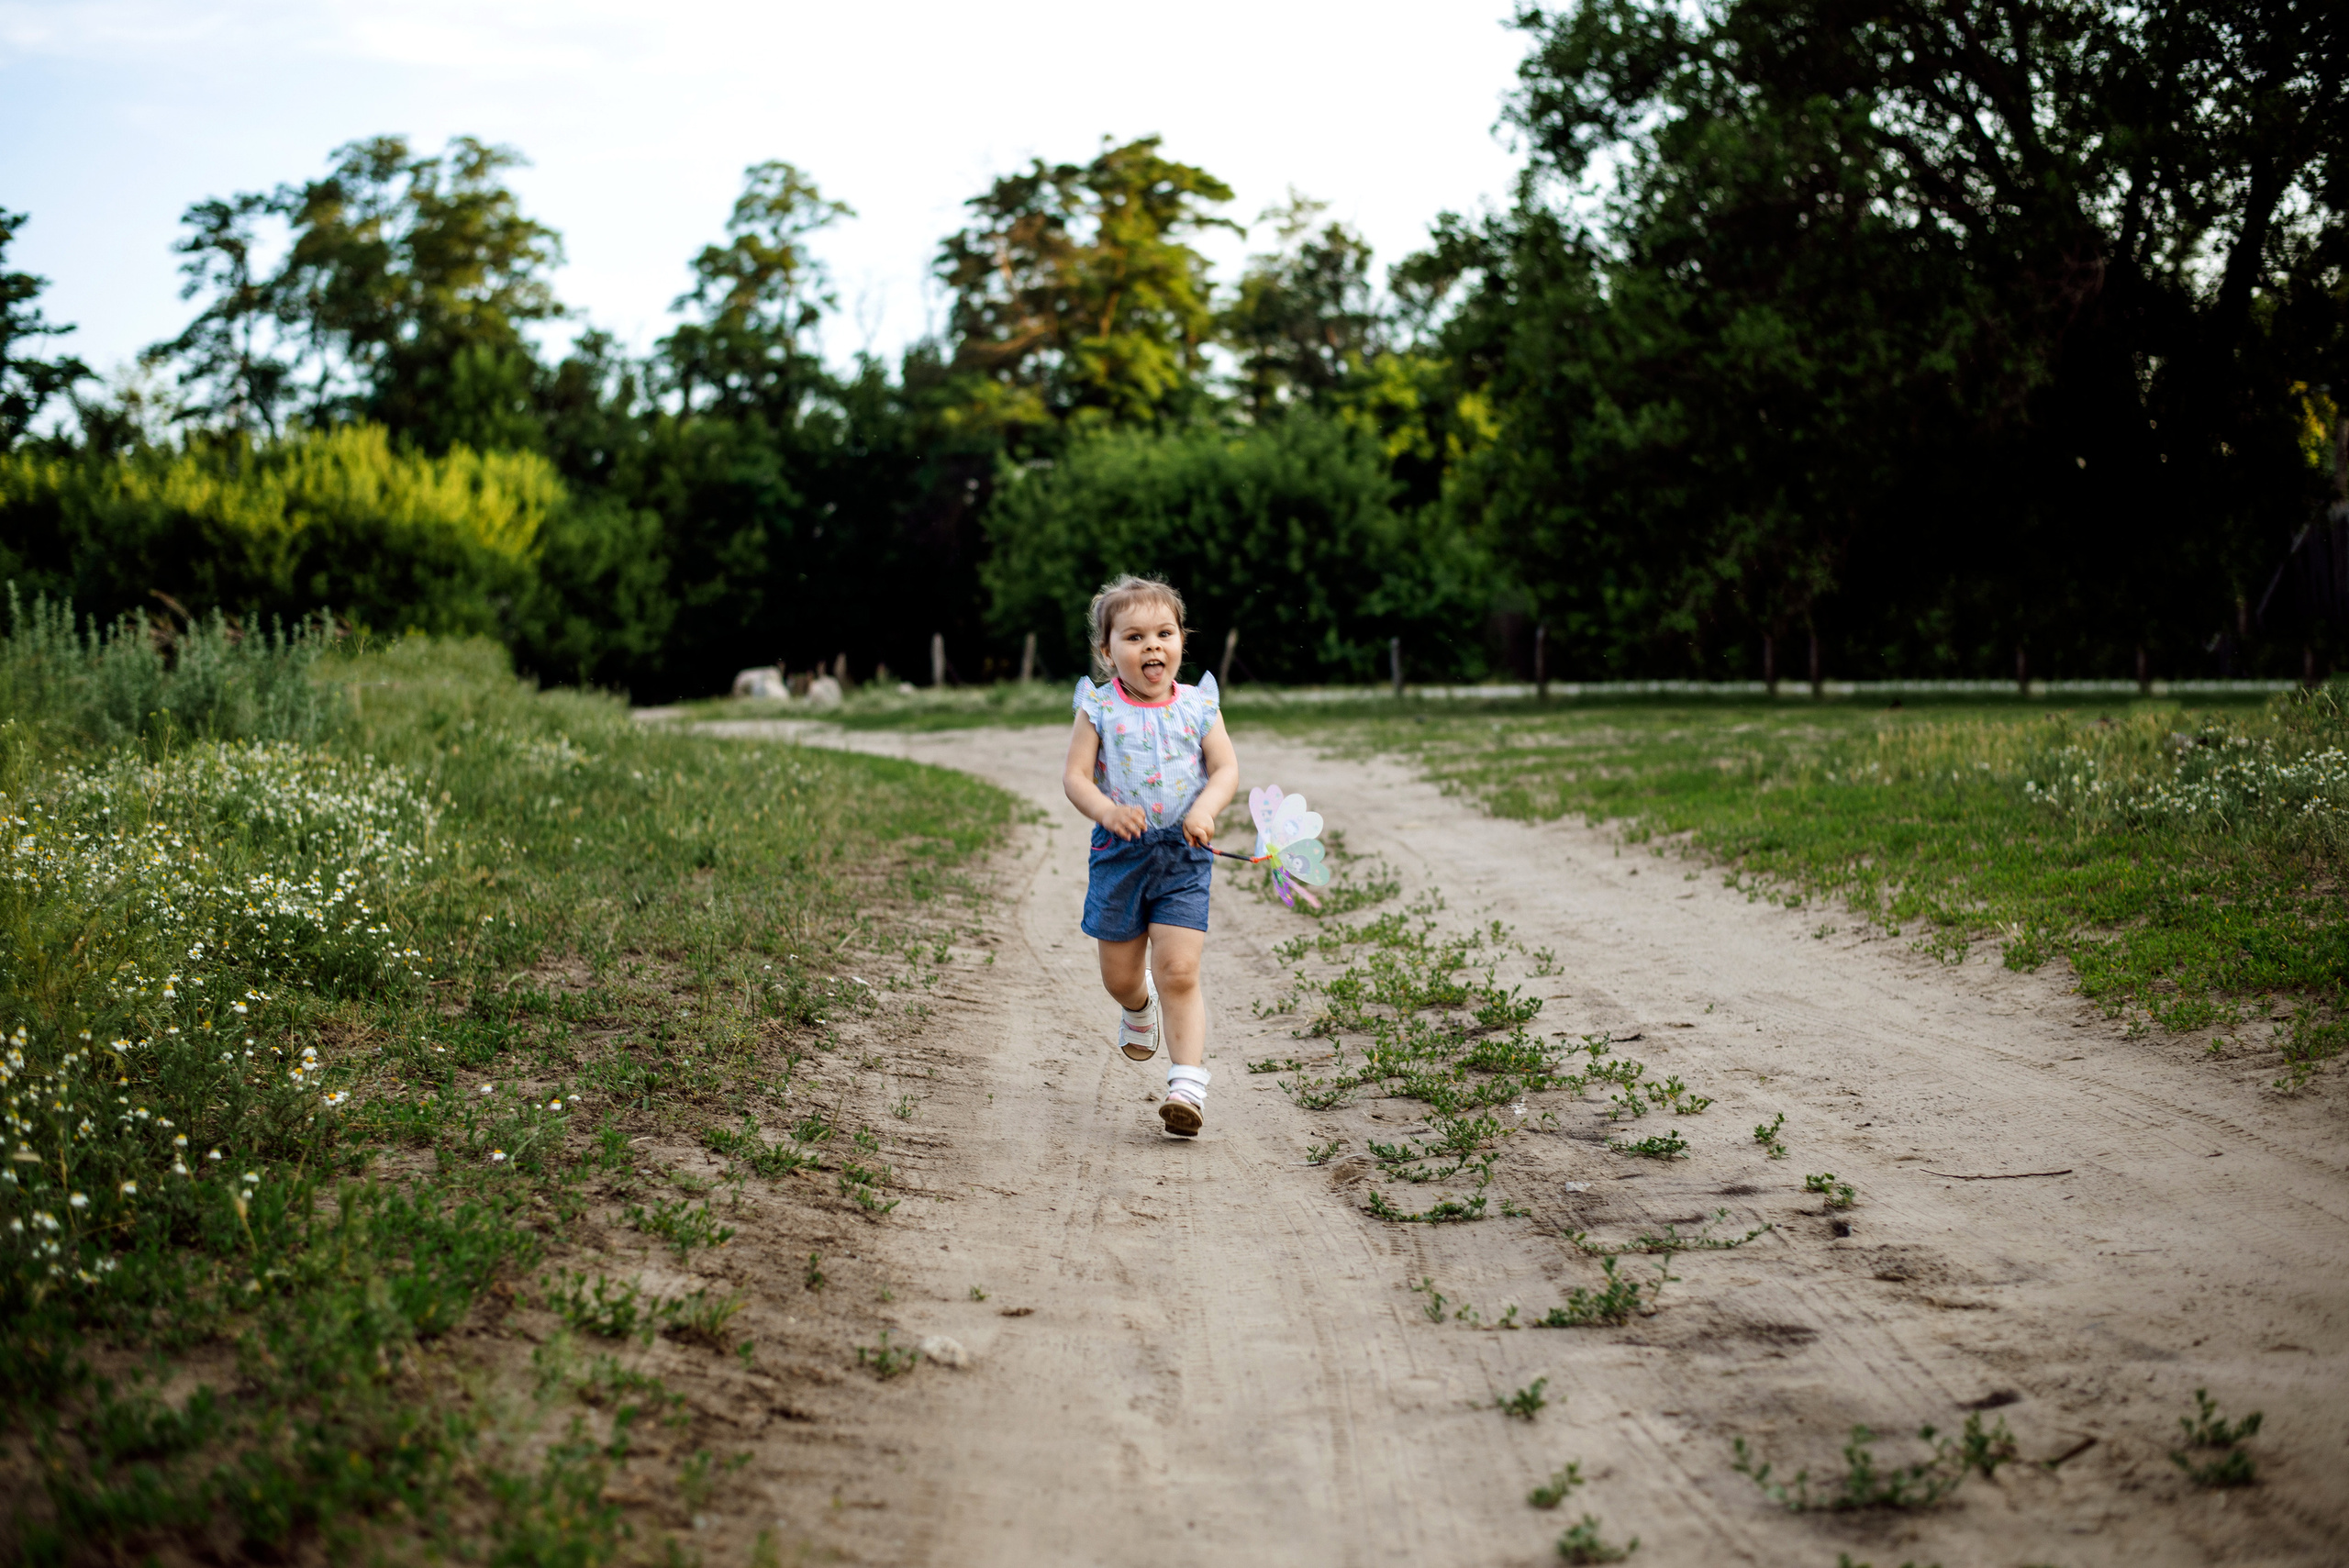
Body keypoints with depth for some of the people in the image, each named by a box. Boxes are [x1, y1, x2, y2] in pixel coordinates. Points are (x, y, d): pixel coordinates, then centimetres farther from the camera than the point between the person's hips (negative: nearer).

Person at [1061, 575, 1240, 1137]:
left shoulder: (1198, 706, 0)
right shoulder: (1099, 708, -3)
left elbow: (1226, 769, -1)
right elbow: (1075, 775, -6)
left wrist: (1205, 810, -21)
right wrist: (1107, 810, -25)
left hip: (1183, 857, -1)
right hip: (1120, 853, 1)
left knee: (1178, 971, -11)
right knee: (1119, 975, 14)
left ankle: (1187, 1084, -9)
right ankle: (1139, 1008, 51)